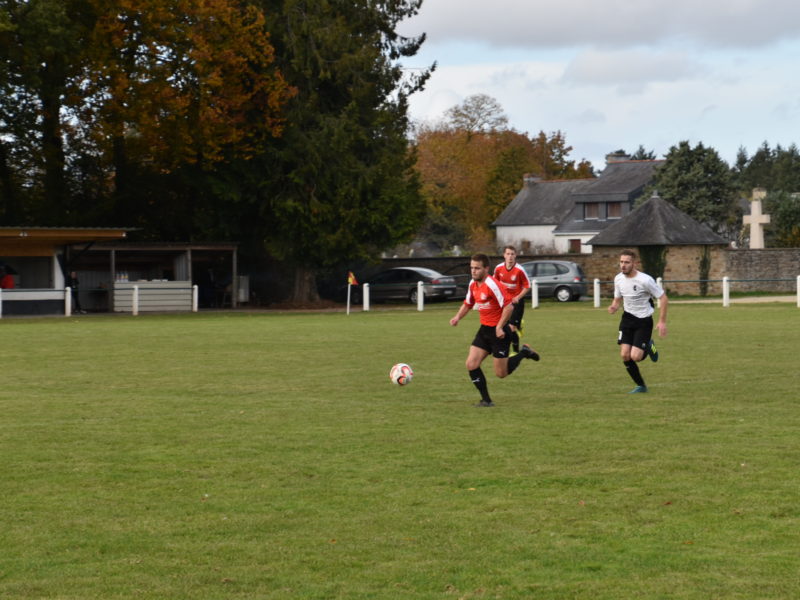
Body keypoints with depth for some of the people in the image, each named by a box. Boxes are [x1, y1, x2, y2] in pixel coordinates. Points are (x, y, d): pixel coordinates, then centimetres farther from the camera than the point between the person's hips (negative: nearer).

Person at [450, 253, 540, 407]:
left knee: (501, 373, -1)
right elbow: (468, 304, 20)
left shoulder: (492, 285, -21)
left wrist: (499, 327, -25)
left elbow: (508, 306, -25)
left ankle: (524, 353, 23)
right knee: (471, 364, -5)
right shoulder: (473, 284, 5)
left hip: (499, 332, -8)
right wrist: (458, 317, 2)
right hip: (484, 330, 8)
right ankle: (486, 400, 4)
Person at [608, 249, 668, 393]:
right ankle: (641, 386, 14)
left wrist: (662, 321, -16)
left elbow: (663, 298, -13)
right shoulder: (618, 279, -2)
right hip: (627, 318, 5)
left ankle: (649, 347, 21)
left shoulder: (645, 280, -20)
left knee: (635, 357, -16)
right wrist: (614, 307, -11)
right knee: (625, 355, -6)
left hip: (644, 321, -5)